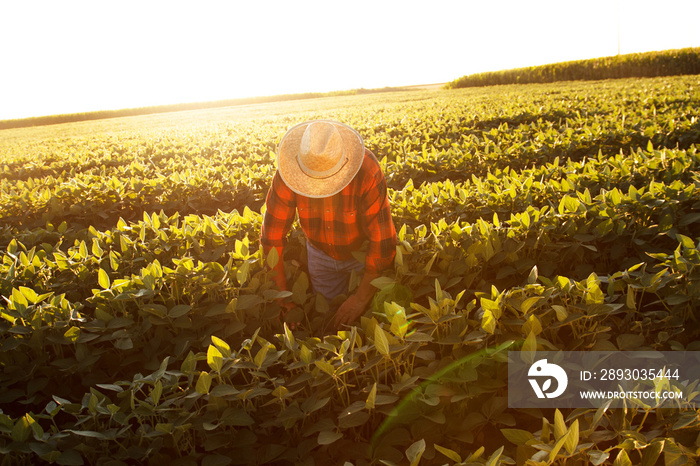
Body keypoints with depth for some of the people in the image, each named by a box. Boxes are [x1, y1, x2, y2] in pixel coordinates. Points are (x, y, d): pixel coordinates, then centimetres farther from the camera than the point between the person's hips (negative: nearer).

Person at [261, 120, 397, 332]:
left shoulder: (367, 172, -37)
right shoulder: (288, 173, -28)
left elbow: (383, 240, -31)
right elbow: (272, 234, -21)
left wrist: (361, 298, -28)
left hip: (364, 250, -2)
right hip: (320, 253, 3)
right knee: (326, 314, 15)